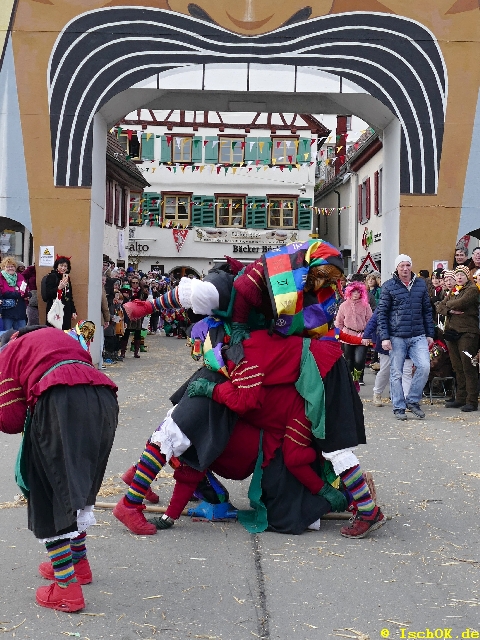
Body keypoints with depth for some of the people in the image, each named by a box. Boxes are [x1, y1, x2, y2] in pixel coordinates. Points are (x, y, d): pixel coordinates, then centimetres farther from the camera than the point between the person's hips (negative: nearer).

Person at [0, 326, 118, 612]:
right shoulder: (61, 336, 39)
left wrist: (32, 416, 32)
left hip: (60, 401, -6)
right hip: (105, 398, 6)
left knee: (50, 494, 6)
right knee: (78, 488, 24)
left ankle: (67, 587, 4)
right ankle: (77, 562, 36)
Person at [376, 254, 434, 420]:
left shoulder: (421, 284, 10)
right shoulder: (388, 286, 0)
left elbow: (427, 310, 15)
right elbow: (381, 313, -1)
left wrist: (430, 334, 12)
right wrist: (384, 337, -8)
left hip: (418, 336, 3)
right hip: (397, 337, -2)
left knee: (424, 366, -11)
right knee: (396, 373, 2)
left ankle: (412, 400, 7)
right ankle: (399, 407, 13)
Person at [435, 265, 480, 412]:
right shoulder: (453, 291, 20)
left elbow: (460, 303, -18)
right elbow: (439, 307, 11)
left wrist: (448, 304, 1)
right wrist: (450, 310, -10)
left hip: (467, 332, -7)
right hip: (451, 331, 7)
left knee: (468, 367, -8)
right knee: (457, 367, 9)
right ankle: (460, 398, 16)